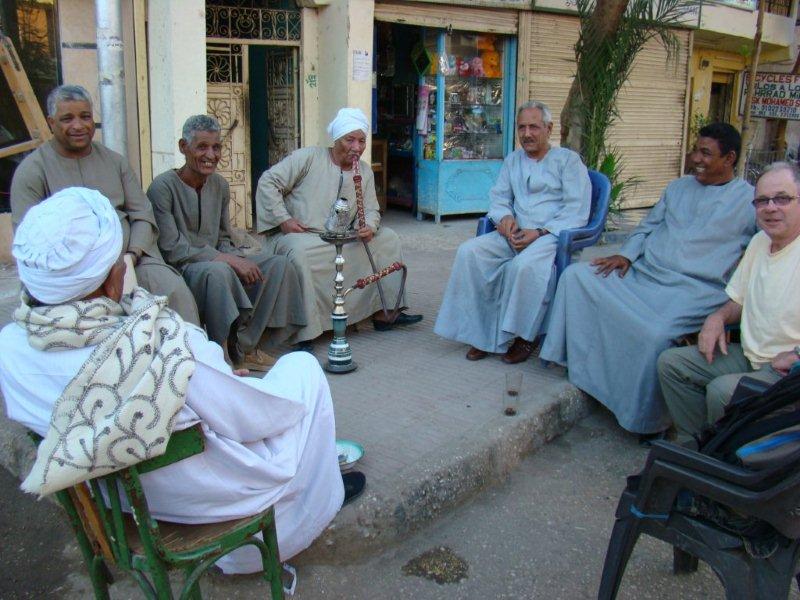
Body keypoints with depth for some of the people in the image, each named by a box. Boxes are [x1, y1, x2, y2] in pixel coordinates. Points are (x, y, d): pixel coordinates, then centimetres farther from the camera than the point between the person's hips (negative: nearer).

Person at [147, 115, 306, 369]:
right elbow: (171, 249, -18)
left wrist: (238, 261, -10)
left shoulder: (219, 185, 10)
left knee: (279, 265, -10)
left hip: (218, 262, 7)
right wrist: (228, 259, -21)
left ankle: (245, 347, -9)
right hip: (180, 271, -7)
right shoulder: (163, 187, -12)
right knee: (217, 271, -38)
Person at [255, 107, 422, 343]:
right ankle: (305, 333, -34)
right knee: (300, 252, -41)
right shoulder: (308, 158, -8)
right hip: (297, 235, -6)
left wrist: (369, 226, -15)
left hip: (340, 241, 6)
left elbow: (371, 210, 10)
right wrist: (283, 219, -18)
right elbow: (268, 182, -9)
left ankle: (384, 313, 2)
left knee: (388, 238, 0)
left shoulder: (365, 171, 10)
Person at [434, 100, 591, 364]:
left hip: (553, 235, -5)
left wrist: (540, 232, -16)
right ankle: (480, 332, -16)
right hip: (515, 234, 5)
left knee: (525, 264, -37)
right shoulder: (513, 159, 21)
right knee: (469, 251, -20)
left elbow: (577, 210, -4)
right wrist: (504, 217, -5)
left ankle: (523, 336, -17)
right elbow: (498, 197, 20)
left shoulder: (568, 160, 5)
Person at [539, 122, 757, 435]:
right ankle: (577, 360, -3)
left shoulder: (750, 201, 4)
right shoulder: (678, 187, 21)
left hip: (694, 289, -6)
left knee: (656, 334, -34)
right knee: (576, 275, -9)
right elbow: (646, 227, 23)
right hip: (642, 271, 6)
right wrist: (626, 255, 4)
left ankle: (648, 419, -13)